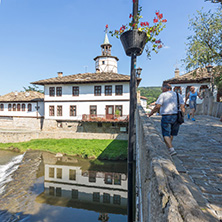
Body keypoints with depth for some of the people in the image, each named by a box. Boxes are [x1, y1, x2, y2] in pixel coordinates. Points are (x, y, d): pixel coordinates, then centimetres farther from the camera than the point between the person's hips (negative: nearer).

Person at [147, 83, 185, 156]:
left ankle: (171, 149, -13)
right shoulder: (178, 95, 12)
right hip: (176, 117, 6)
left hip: (166, 117, -6)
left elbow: (157, 107, -13)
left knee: (166, 135, -1)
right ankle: (168, 147, 36)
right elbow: (182, 106, 5)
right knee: (171, 134, 20)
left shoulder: (163, 95, -4)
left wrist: (149, 114, -7)